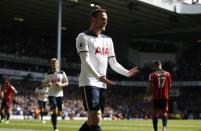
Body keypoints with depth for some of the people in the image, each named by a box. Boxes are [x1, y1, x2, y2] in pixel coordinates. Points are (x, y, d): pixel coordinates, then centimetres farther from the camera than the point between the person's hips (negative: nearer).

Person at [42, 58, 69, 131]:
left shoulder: (62, 73, 3)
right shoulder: (48, 74, 2)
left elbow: (66, 83, 8)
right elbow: (43, 84, 7)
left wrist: (61, 84, -13)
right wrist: (48, 84, -16)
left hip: (60, 94, 2)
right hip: (52, 94, -2)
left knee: (59, 113, 6)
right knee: (54, 110, -17)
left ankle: (53, 117, 41)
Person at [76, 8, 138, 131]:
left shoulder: (108, 40, 18)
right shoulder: (83, 37, -4)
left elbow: (113, 63, 17)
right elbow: (85, 61, -15)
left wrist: (127, 73, 0)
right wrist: (98, 77, -29)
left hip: (102, 84, 8)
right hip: (89, 83, -8)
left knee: (93, 120, 11)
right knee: (96, 120, -16)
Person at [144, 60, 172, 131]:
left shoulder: (153, 74, -6)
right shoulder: (167, 74, 3)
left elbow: (150, 86, -7)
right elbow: (169, 85, 8)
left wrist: (146, 96, 3)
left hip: (156, 96, -2)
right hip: (165, 96, 2)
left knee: (155, 113, 9)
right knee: (164, 112, 5)